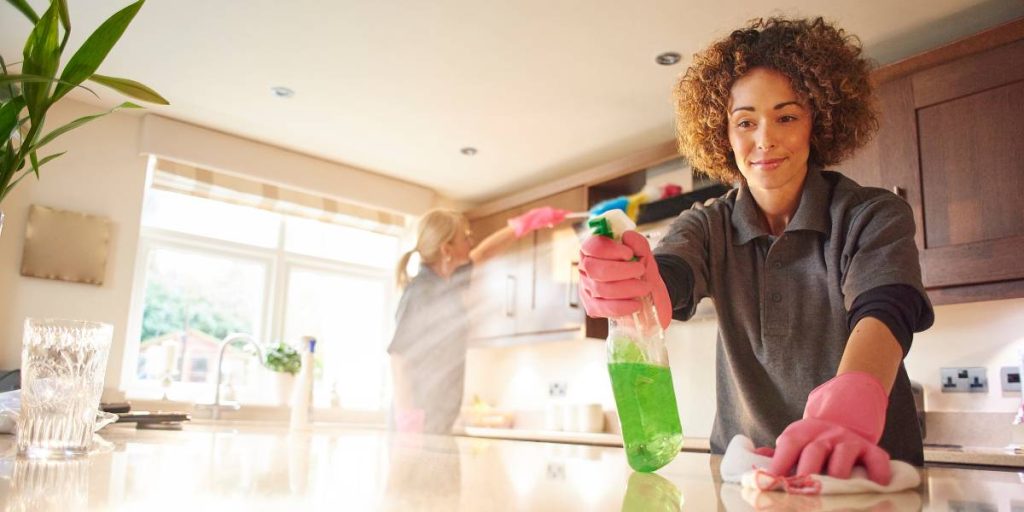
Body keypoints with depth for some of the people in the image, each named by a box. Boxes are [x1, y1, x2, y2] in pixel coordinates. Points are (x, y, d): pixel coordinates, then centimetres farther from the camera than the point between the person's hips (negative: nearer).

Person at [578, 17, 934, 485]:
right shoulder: (709, 225, 3)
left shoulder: (873, 216, -2)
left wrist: (847, 408, -40)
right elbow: (670, 283, -16)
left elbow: (885, 311, -20)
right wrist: (634, 287, -40)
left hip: (870, 467, -1)